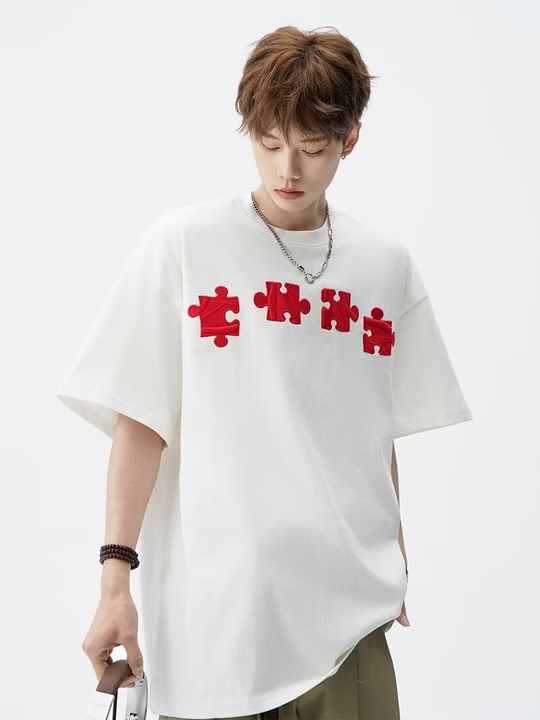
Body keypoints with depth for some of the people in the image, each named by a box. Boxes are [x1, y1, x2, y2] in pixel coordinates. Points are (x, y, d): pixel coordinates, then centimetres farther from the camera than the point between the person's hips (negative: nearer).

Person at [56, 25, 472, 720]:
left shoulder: (387, 265, 7)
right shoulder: (180, 244, -3)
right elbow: (139, 421, -4)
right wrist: (116, 577, -9)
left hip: (349, 610, 3)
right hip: (211, 610, -3)